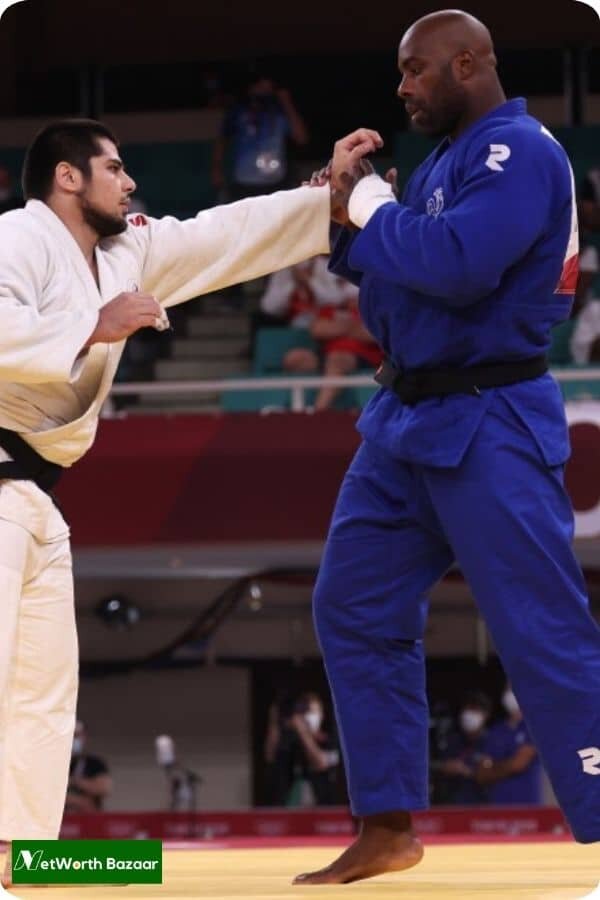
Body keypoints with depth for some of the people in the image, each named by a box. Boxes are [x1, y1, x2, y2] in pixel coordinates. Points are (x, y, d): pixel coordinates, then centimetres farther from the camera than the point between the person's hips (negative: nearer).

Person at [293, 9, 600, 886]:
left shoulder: (522, 153, -14)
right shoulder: (448, 158, 15)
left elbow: (458, 265, -28)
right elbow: (399, 272, 17)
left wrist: (366, 203, -15)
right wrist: (348, 214, 1)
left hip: (487, 428, -10)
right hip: (409, 419, 10)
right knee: (355, 610, 11)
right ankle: (388, 828, 18)